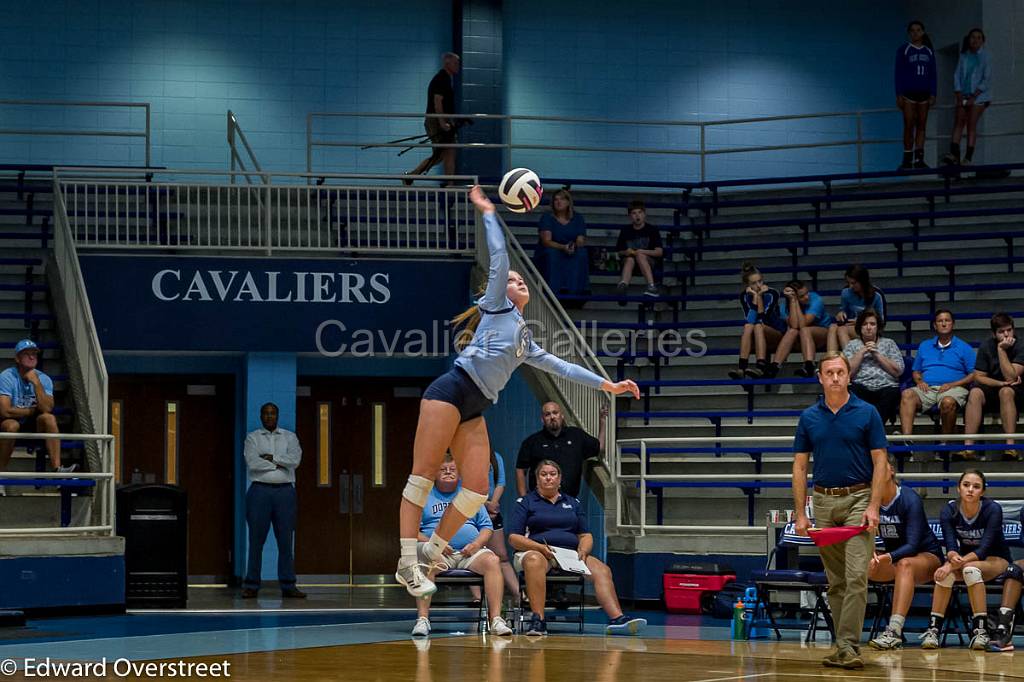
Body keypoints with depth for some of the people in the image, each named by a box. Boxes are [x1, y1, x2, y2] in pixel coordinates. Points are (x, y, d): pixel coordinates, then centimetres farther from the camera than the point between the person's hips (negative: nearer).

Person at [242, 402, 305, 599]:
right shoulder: (252, 438, 7)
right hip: (260, 490, -1)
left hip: (285, 491, 1)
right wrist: (279, 464, -7)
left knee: (285, 540, 0)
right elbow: (252, 463, -10)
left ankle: (288, 586, 2)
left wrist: (270, 458, -8)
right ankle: (251, 586, 1)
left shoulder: (289, 437, 12)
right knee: (256, 540, -2)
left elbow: (295, 460, -6)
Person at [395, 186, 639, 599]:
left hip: (474, 411, 8)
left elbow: (560, 367, 32)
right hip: (452, 390, -8)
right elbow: (499, 257, 2)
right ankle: (406, 563, -19)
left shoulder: (526, 342, 29)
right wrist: (488, 212, 8)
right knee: (423, 475, -12)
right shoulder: (497, 306, 10)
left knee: (477, 487, -5)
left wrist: (608, 385, 31)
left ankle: (433, 554, 4)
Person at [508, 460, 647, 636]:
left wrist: (583, 550, -2)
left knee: (602, 570, -23)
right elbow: (513, 538, 2)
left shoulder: (573, 503, 25)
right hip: (536, 550, -4)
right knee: (534, 561, -41)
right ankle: (537, 620, -50)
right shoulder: (525, 502, 13)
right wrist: (541, 547, -14)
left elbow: (586, 536, 22)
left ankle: (616, 619, -39)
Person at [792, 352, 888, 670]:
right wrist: (801, 514, 2)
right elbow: (800, 467, 8)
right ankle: (842, 646, 14)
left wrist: (873, 507, -12)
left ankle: (849, 646, -16)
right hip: (824, 502, 4)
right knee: (835, 580, 8)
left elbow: (880, 462, -3)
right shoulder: (809, 417, 7)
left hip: (858, 500, -3)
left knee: (856, 576, -13)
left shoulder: (867, 413, -1)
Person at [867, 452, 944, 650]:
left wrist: (886, 558, -42)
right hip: (892, 559, 4)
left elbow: (912, 545, -25)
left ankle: (895, 631, -49)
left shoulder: (910, 499, -18)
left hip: (927, 555, -4)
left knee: (905, 564, -38)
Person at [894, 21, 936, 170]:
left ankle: (919, 159, 3)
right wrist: (899, 94, -7)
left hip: (924, 93, 3)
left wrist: (933, 94, 4)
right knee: (909, 126, -6)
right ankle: (907, 159, -2)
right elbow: (899, 73, 0)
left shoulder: (929, 51, 11)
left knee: (921, 126, 1)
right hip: (908, 93, -3)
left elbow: (933, 74, 13)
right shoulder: (903, 50, 2)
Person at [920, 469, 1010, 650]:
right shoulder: (949, 510, -13)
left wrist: (954, 565, -43)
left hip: (995, 560, -3)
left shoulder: (993, 509, -22)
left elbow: (983, 549, -30)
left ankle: (980, 631, -35)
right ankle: (933, 629, -28)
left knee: (971, 568, -36)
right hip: (965, 558, 3)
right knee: (946, 572, -31)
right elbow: (950, 545, -21)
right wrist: (953, 557, -46)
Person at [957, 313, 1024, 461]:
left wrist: (1002, 350, -23)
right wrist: (1000, 383, -17)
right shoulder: (986, 346, 0)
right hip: (992, 388, 3)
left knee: (1006, 392, -37)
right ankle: (968, 447, -40)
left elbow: (1010, 377, -20)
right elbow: (978, 376, -1)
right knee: (975, 392, -30)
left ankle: (1010, 446, -45)